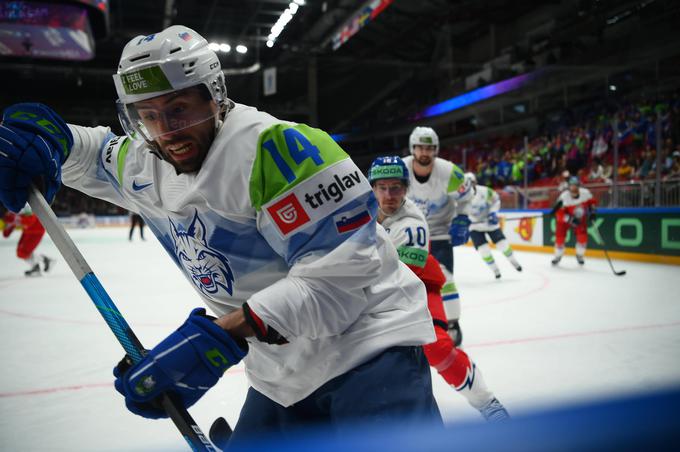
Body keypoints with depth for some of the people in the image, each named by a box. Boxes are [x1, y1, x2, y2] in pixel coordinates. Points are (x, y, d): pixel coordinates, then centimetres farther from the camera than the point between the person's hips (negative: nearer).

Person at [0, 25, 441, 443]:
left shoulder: (274, 146, -22)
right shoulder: (145, 168, 4)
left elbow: (342, 272, -26)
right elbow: (94, 152, 22)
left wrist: (222, 336, -31)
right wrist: (45, 133, -3)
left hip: (369, 349, -7)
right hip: (280, 375, 7)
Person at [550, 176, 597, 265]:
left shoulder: (586, 193, -20)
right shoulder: (564, 197, -31)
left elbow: (592, 201, 2)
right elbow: (559, 214, -31)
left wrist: (592, 212, -10)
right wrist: (570, 219, -39)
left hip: (580, 218, 3)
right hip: (564, 219, -3)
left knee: (583, 237, -8)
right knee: (560, 237, -8)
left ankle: (580, 255, 18)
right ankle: (558, 256, 18)